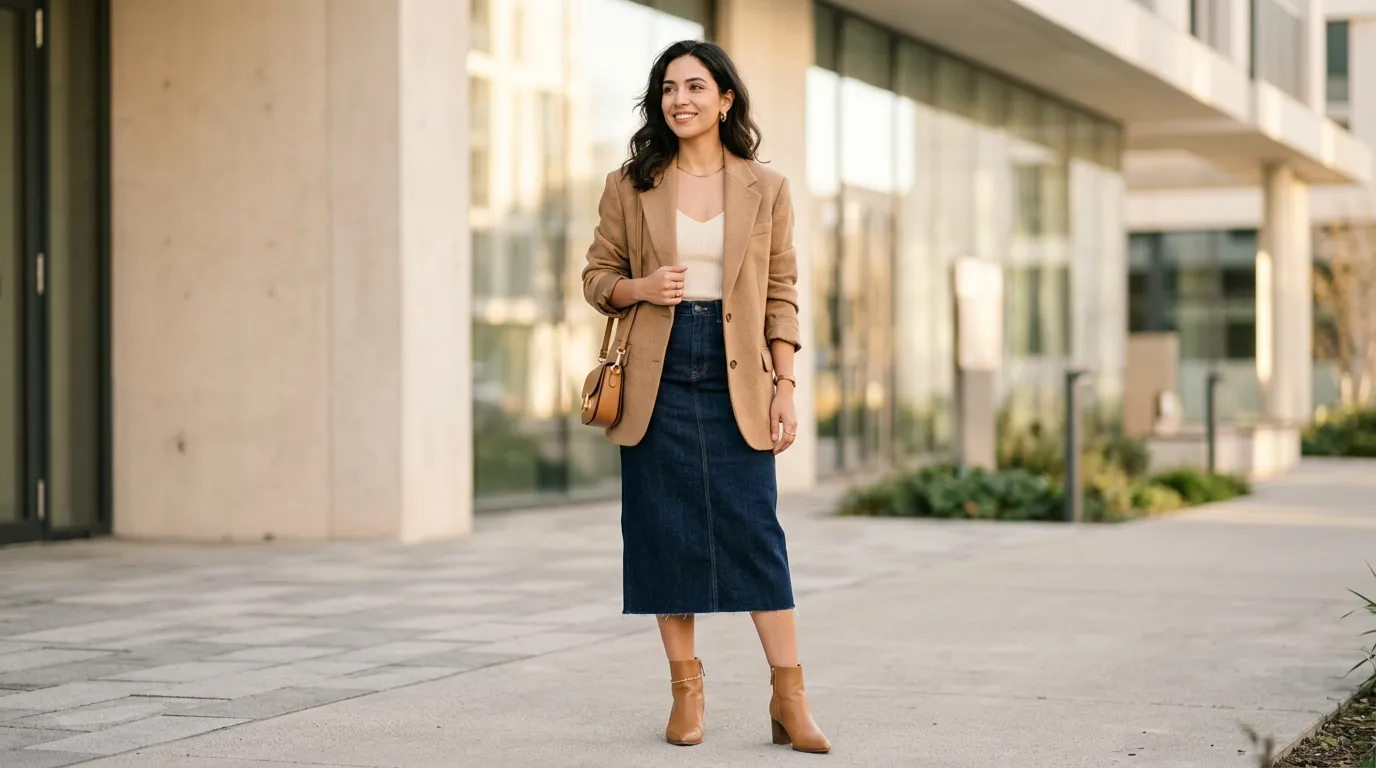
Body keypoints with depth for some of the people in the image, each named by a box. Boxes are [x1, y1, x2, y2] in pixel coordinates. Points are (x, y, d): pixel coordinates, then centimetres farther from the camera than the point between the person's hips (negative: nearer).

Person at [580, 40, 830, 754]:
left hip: (736, 377, -1)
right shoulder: (629, 186, 5)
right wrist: (639, 287, -12)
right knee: (664, 530, 2)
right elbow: (597, 275, 10)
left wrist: (785, 387, -2)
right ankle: (685, 688, 13)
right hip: (656, 378, 1)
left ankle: (789, 697, -1)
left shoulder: (765, 188, 5)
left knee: (754, 529, -5)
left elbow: (781, 296, 5)